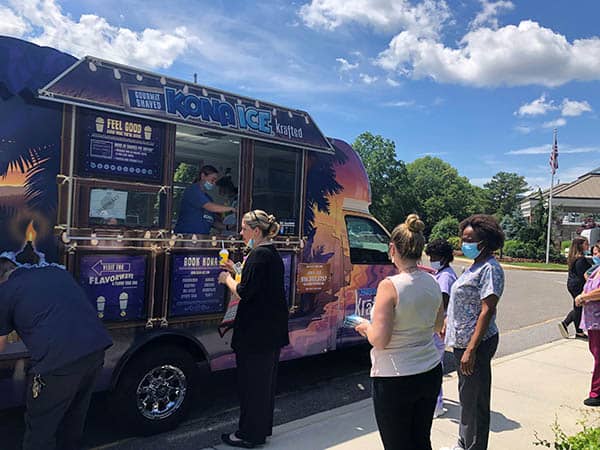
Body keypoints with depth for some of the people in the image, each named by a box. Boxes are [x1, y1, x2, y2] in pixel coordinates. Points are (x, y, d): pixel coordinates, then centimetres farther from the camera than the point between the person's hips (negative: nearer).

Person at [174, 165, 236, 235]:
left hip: (202, 237, 8)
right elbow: (210, 207, -18)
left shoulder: (208, 198, 20)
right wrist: (231, 209, -13)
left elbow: (212, 220, 19)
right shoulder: (193, 190, -6)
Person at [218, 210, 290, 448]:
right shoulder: (273, 254, 12)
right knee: (266, 380, 19)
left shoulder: (259, 255, -18)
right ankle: (262, 428, 34)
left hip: (256, 332, -10)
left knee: (251, 382, 3)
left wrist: (227, 279, -4)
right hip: (273, 330, 10)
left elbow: (244, 293, -21)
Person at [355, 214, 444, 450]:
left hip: (395, 379, -6)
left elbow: (379, 341, -22)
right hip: (431, 373, 7)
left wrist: (366, 327, -3)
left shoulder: (389, 286, -22)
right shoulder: (433, 283, -1)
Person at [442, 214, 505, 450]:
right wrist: (448, 324, 21)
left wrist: (471, 349, -25)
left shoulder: (490, 269, -17)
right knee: (466, 396, 21)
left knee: (475, 401, 2)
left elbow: (486, 311, -22)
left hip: (475, 344, -10)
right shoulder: (475, 266, 12)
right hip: (462, 342, 10)